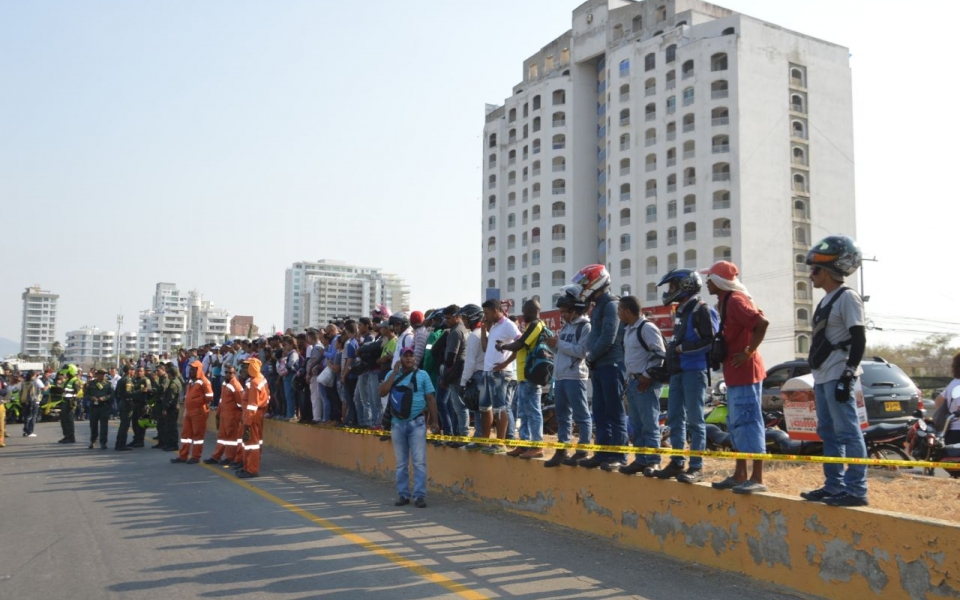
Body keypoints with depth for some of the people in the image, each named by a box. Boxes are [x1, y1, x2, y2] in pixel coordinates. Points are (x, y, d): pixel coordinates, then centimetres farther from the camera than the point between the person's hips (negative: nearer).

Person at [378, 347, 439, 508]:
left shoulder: (422, 375, 0)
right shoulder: (392, 374, 6)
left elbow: (430, 399, 1)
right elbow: (382, 392, -9)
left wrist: (434, 421, -3)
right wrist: (394, 372, -9)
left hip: (417, 422, -2)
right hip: (397, 423, 3)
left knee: (419, 462, -4)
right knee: (401, 463, 9)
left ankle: (420, 495, 0)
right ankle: (403, 495, 17)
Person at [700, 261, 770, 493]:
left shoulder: (735, 301, -15)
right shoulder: (727, 301, 14)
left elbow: (762, 323, -26)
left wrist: (749, 352, -21)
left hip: (744, 373, -10)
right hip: (735, 374, 10)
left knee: (748, 422, -7)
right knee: (736, 423, 14)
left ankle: (757, 478, -2)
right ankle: (739, 475, 22)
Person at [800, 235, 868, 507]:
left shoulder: (847, 297, -9)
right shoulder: (826, 301, 18)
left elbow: (859, 340, -15)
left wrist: (847, 376, -19)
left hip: (837, 377, -10)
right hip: (823, 377, 10)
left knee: (847, 432, -8)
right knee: (828, 432, 13)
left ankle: (856, 490, -5)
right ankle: (834, 485, 21)